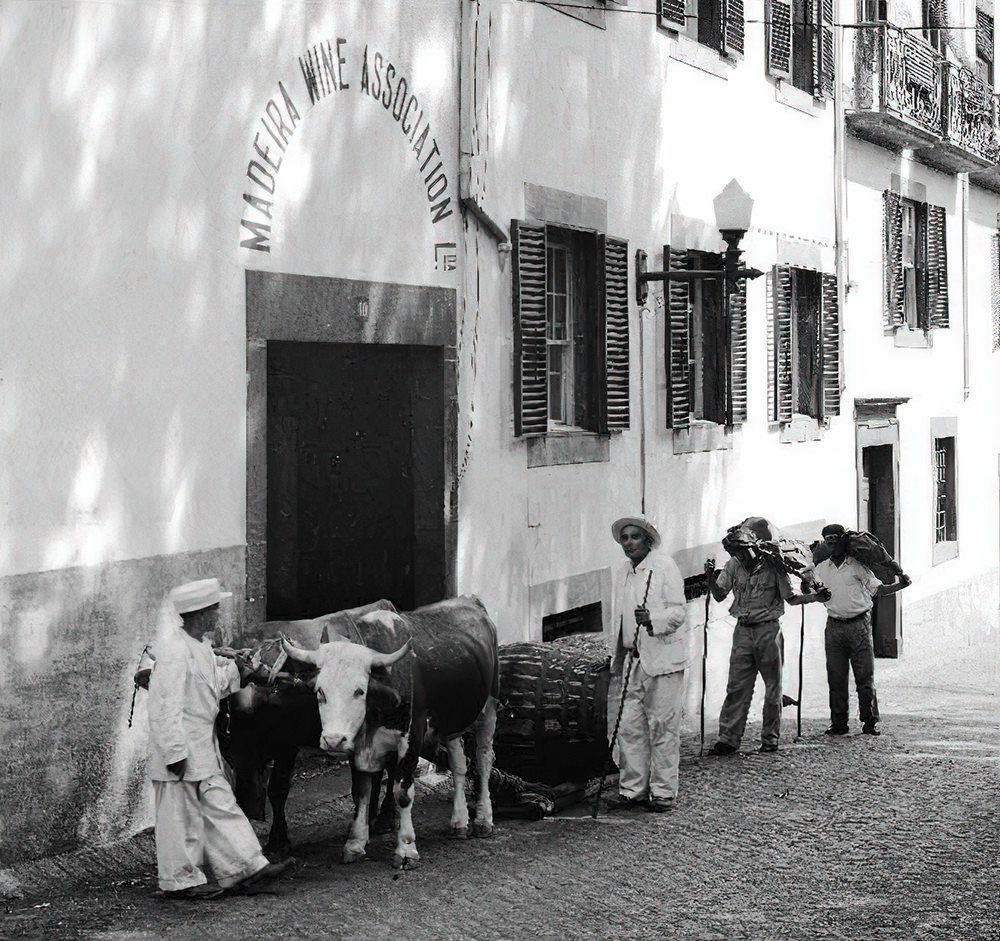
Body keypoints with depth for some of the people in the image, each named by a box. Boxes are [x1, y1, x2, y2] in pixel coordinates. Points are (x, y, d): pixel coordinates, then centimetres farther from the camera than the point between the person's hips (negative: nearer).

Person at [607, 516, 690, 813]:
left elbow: (678, 611, -10)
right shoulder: (622, 574, 15)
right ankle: (633, 789, 11)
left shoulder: (665, 566, -5)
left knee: (662, 726, -3)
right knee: (629, 727, 4)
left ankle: (663, 793, 3)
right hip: (633, 660, 6)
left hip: (663, 657, -6)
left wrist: (652, 619, -28)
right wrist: (616, 662, 18)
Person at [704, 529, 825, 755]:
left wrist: (814, 596, -15)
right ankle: (729, 739, 0)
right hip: (743, 631, 3)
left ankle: (770, 739, 14)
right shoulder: (733, 566, 3)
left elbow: (791, 598, 0)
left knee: (772, 688, 5)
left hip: (768, 630, -3)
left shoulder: (772, 565, -6)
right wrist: (710, 577, -13)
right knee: (736, 687, -1)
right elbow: (719, 596, 4)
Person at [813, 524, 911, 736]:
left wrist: (899, 585, -15)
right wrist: (820, 594, -7)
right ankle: (839, 723, 9)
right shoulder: (821, 568, 11)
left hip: (859, 625, -3)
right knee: (836, 677, 3)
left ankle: (870, 722, 4)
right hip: (835, 626, 3)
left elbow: (877, 588, 1)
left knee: (865, 676, -2)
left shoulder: (857, 566, 1)